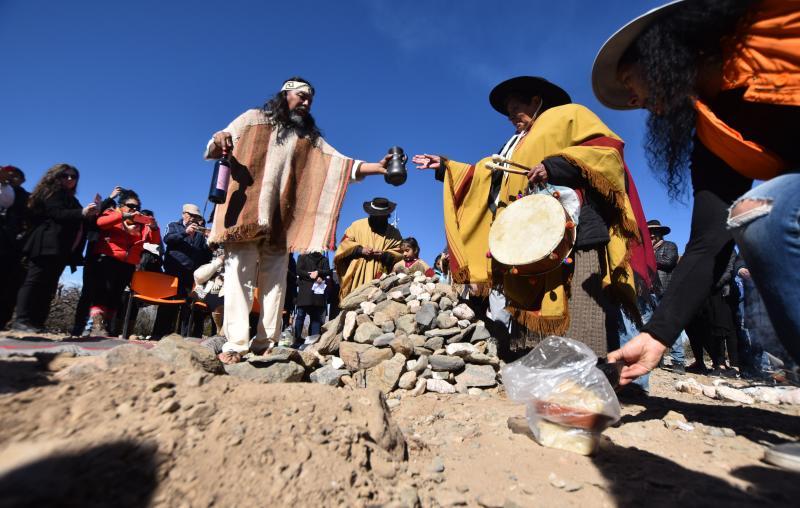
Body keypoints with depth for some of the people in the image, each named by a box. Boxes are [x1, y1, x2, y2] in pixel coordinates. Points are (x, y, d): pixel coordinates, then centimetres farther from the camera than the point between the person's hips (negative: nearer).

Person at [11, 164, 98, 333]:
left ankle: (36, 323, 1)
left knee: (49, 285, 3)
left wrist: (89, 216, 4)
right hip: (47, 245, -9)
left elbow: (78, 224, 22)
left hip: (61, 249, 9)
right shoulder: (51, 193, 5)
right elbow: (56, 214, -13)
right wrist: (81, 213, -23)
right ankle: (22, 321, -16)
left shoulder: (70, 199, 29)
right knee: (35, 281, -13)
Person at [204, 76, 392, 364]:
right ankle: (236, 344, -10)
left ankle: (265, 344, 3)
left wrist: (376, 167, -7)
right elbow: (213, 151, 12)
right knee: (239, 274, -9)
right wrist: (218, 142, -13)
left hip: (281, 219, 3)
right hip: (244, 212, -2)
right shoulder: (253, 119, 15)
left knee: (274, 280, 0)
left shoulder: (309, 136, 20)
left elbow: (340, 163, 8)